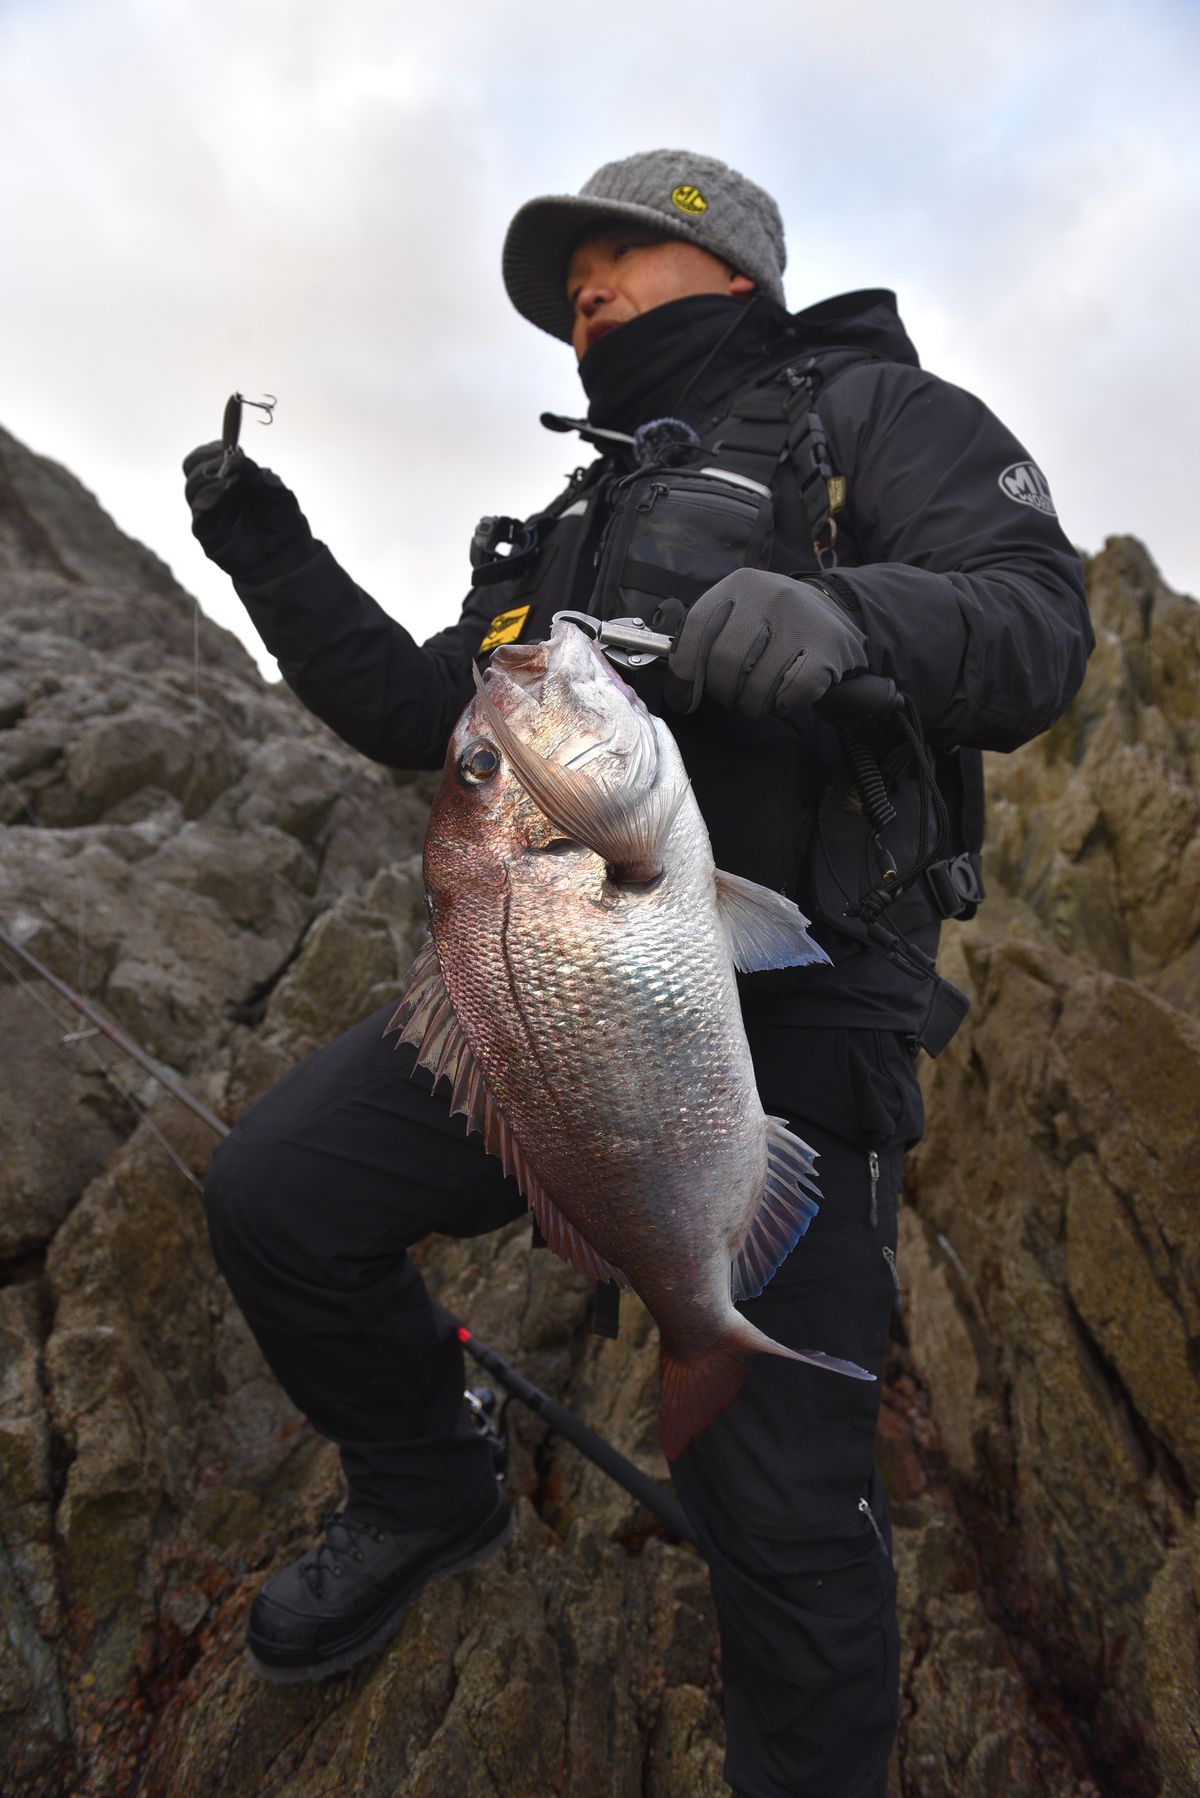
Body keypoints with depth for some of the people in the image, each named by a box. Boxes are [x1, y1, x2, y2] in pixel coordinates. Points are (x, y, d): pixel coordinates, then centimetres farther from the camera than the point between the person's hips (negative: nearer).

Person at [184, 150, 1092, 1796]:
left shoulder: (871, 409, 7)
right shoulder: (585, 517, 25)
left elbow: (1036, 617, -10)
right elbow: (419, 711, 19)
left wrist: (848, 610, -31)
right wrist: (271, 555, 11)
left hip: (785, 1020, -5)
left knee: (782, 1501, -2)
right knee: (275, 1198, -7)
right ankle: (427, 1493, 21)